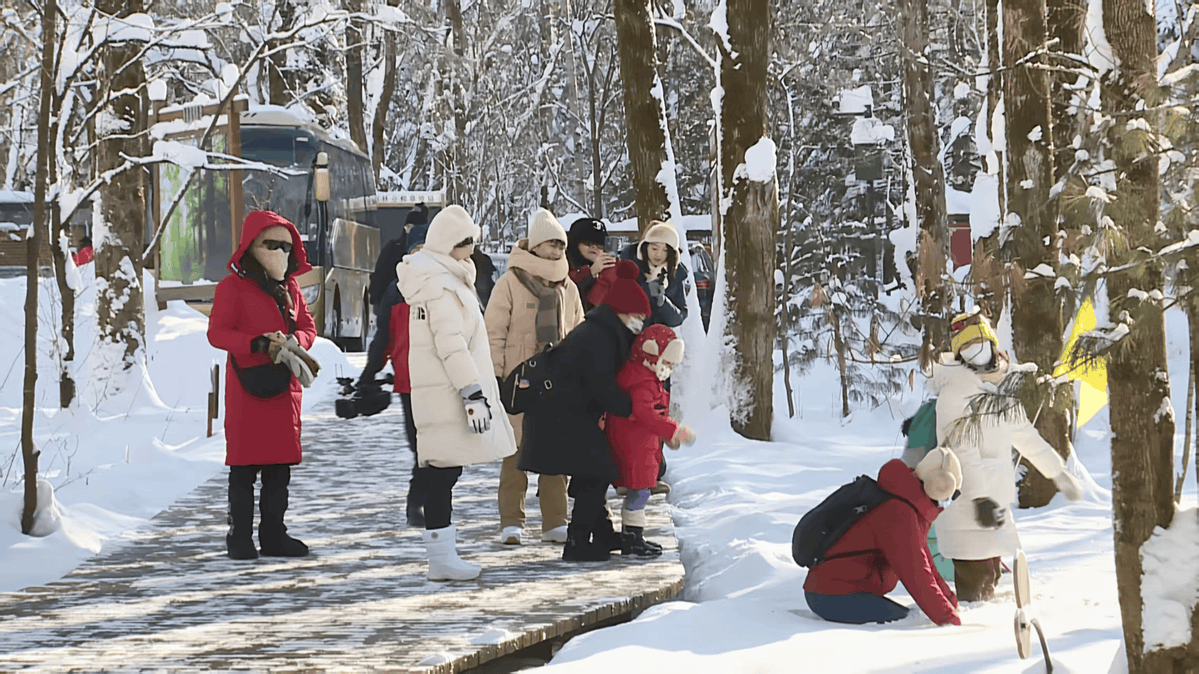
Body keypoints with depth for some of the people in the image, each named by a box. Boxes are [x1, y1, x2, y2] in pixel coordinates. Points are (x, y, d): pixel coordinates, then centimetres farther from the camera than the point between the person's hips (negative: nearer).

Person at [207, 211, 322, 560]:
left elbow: (308, 326, 16)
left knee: (280, 467, 8)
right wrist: (258, 343, -22)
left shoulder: (290, 288, 15)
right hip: (248, 387, -6)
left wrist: (295, 341, -7)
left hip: (284, 388, 6)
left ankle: (273, 534, 16)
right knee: (244, 468, -3)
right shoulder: (233, 286, -4)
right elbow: (217, 333, -11)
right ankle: (240, 537, 5)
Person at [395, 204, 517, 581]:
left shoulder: (443, 279, 19)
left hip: (441, 391, 10)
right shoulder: (442, 286, -14)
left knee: (443, 472, 11)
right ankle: (441, 559, -6)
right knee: (444, 469, -8)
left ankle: (443, 555, 15)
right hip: (446, 393, -10)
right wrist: (473, 393, -21)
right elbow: (451, 345, -20)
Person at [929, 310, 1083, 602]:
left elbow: (1025, 435, 26)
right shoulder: (954, 393, -11)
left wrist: (1059, 472, 29)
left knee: (991, 572, 14)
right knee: (975, 577, -12)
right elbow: (961, 450, -18)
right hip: (966, 501, -8)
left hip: (996, 495, 8)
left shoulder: (1004, 385, 15)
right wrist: (980, 498, -25)